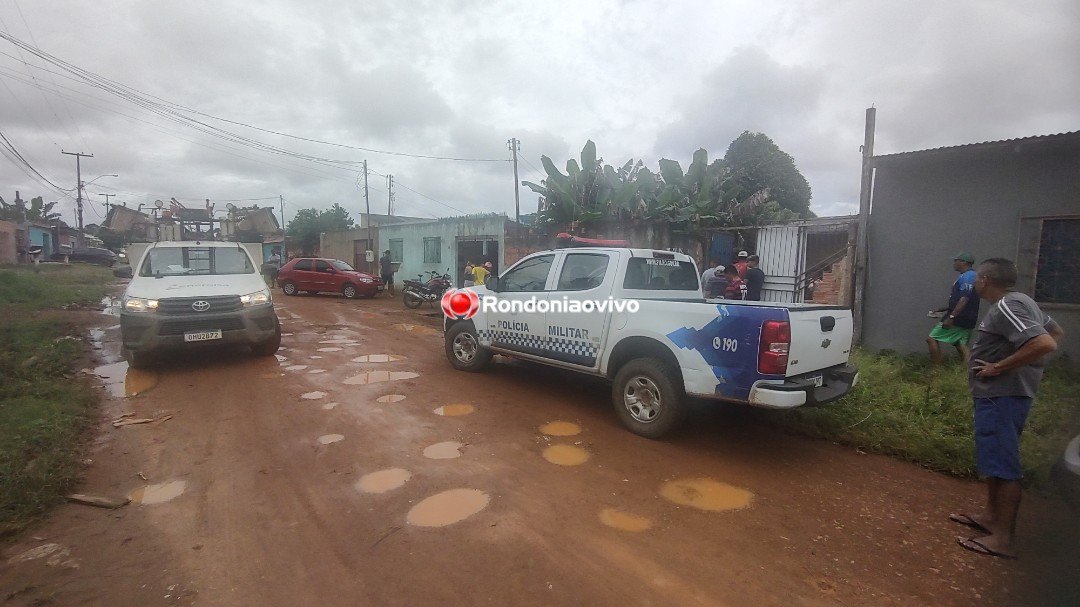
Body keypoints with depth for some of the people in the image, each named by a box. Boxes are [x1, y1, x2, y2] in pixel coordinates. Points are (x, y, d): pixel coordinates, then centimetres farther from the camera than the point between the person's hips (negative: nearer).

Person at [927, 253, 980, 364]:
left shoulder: (967, 276, -13)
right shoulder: (970, 276, 19)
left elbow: (964, 299, -23)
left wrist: (951, 317, -27)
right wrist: (942, 310, 24)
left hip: (958, 319, -10)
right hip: (966, 321, 10)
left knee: (932, 339, -5)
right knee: (961, 345, 8)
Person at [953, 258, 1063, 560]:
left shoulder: (1006, 307, -18)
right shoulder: (1020, 301, 14)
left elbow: (1045, 344, -29)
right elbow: (1056, 332, 26)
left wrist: (999, 367, -22)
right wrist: (1018, 361, 16)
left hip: (1002, 396, -11)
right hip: (999, 394, 11)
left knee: (1002, 464, -5)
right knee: (992, 458, 19)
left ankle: (1003, 538, 2)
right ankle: (991, 516, 32)